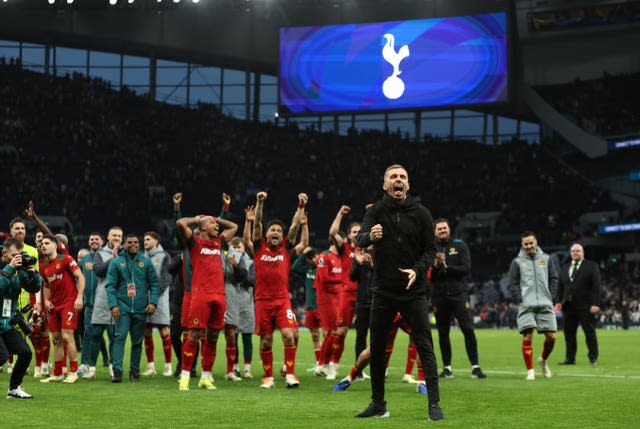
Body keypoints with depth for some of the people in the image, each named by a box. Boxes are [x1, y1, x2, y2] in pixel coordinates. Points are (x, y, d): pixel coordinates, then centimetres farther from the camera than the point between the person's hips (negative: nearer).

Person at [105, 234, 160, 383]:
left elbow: (155, 283, 6)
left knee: (137, 341, 7)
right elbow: (110, 285, 0)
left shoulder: (146, 262, 7)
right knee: (120, 337, -14)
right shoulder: (116, 262, 4)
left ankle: (134, 371, 16)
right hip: (122, 307, -2)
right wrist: (113, 304, -12)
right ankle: (117, 370, -18)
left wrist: (153, 302, -7)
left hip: (141, 308, 2)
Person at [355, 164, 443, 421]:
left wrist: (417, 270, -17)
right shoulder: (376, 211, 0)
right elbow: (359, 240, -14)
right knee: (377, 348, 6)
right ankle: (378, 404, 18)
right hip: (383, 291, 1)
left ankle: (434, 404, -5)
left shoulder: (420, 213, 0)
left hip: (413, 291, -1)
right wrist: (370, 236, -38)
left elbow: (430, 249, 2)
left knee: (424, 346, -7)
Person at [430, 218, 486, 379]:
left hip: (459, 294, -1)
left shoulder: (460, 246, 6)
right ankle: (447, 368, 15)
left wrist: (447, 267, -12)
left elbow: (466, 268, -4)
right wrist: (436, 265, -15)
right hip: (439, 297, 1)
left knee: (468, 330, -9)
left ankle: (475, 367, -4)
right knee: (443, 333, 6)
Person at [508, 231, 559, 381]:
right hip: (526, 306, -2)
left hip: (545, 305, 2)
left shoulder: (546, 259, 11)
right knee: (527, 337, -11)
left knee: (551, 336, -1)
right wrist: (519, 300, -6)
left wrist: (550, 297, 4)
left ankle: (543, 360, 27)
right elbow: (512, 284, 5)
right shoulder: (517, 262, 6)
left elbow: (554, 278, 14)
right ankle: (530, 371, -2)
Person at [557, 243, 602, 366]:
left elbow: (596, 286, -5)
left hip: (586, 307, -5)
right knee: (569, 333, 3)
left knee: (590, 333, 0)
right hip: (569, 306, 5)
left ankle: (593, 358, 6)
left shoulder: (591, 266, 1)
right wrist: (559, 302, 4)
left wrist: (595, 304, -14)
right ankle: (570, 358, 8)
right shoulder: (564, 268, 16)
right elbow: (560, 287, 17)